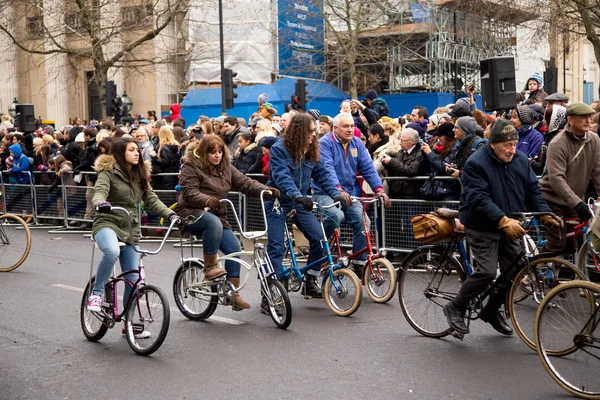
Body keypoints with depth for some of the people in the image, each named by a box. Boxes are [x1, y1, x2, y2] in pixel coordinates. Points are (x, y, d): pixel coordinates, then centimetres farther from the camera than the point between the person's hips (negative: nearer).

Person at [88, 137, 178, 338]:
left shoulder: (139, 175, 12)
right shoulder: (109, 171, -5)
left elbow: (151, 199, 7)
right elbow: (99, 192, -20)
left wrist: (170, 214, -8)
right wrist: (101, 203, -44)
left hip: (130, 229, 6)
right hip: (107, 223, -6)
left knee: (133, 279, 3)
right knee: (112, 251, -40)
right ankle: (96, 294, -19)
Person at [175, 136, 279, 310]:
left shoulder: (226, 168, 11)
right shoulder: (191, 167, -6)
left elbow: (245, 183, 2)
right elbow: (189, 193, -18)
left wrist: (266, 190, -15)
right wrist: (208, 200, -37)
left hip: (216, 216, 6)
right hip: (191, 213, -6)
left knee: (234, 247, -12)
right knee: (214, 223, -39)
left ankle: (234, 293, -4)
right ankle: (209, 267, -25)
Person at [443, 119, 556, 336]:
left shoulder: (521, 160, 3)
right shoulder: (476, 163, -18)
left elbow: (533, 190, 7)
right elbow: (478, 199, -27)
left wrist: (544, 213, -9)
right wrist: (503, 221, -37)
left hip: (509, 227, 7)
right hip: (482, 227, -6)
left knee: (514, 270, 4)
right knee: (487, 271, -18)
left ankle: (491, 310, 27)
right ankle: (455, 308, 2)